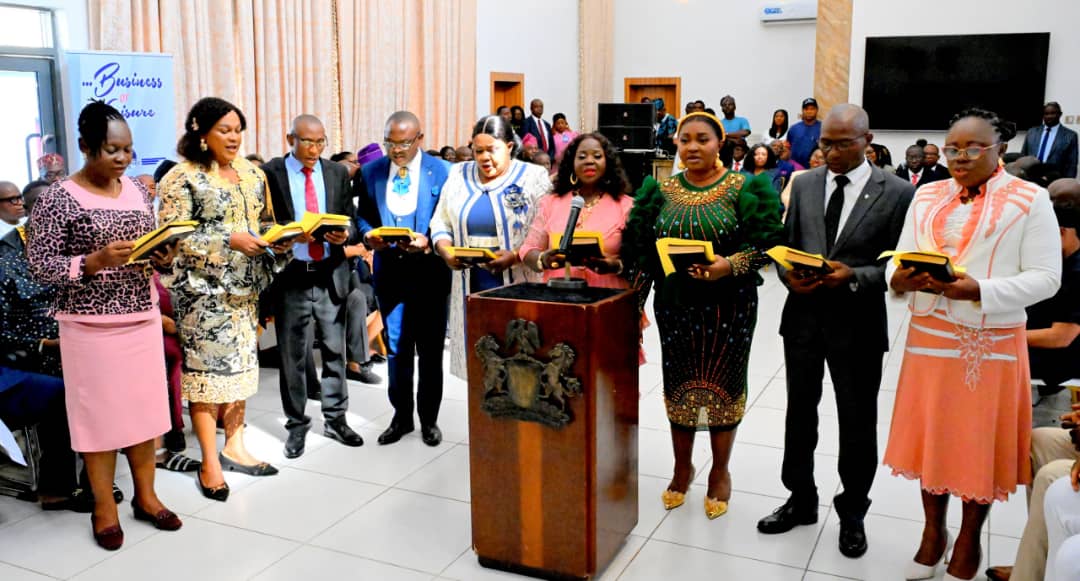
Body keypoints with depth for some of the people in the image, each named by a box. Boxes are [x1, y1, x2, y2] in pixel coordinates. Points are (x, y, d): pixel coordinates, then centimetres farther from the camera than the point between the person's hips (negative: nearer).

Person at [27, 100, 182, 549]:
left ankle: (145, 495, 27)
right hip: (91, 325, -5)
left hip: (142, 318, 5)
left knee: (145, 406, 11)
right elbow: (39, 266, -10)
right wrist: (95, 261, -24)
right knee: (99, 411, 5)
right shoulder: (59, 199, -10)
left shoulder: (138, 190, 7)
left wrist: (163, 257, -7)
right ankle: (104, 507, 21)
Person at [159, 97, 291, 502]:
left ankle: (234, 447, 24)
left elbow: (264, 221, 17)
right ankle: (209, 463, 7)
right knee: (207, 366, -2)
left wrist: (279, 240, -5)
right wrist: (229, 240, -21)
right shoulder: (183, 177, -9)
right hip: (204, 288, -6)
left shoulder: (253, 173, 9)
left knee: (241, 362, 11)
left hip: (245, 286, 6)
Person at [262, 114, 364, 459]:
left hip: (331, 274, 3)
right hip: (291, 275, -3)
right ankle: (296, 424, 20)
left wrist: (345, 234, -11)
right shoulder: (270, 173, -2)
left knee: (334, 350, 9)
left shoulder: (337, 173, 9)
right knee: (293, 355, 6)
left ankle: (335, 419, 23)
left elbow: (351, 220, 11)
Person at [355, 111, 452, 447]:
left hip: (429, 272, -2)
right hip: (389, 271, 3)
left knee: (430, 350, 9)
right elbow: (362, 215, 9)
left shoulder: (442, 171, -5)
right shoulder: (371, 171, 5)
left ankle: (429, 419, 24)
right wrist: (368, 236, -12)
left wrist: (429, 242, -23)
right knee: (396, 349, 11)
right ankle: (401, 417, 25)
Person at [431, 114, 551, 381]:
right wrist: (446, 252, -6)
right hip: (471, 286, 4)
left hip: (518, 287, -3)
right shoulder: (459, 175, 12)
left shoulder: (533, 177, -1)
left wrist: (515, 256, -20)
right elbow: (441, 223, 13)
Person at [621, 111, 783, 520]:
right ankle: (682, 468, 30)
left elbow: (765, 245, -7)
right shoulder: (659, 192, 5)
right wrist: (635, 305, 0)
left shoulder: (745, 190, -3)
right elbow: (640, 251, 5)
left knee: (722, 383, 6)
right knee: (678, 383, 10)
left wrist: (731, 265, -23)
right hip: (676, 305, 3)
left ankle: (720, 472, 26)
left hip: (728, 306, -2)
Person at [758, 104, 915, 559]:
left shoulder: (897, 192, -7)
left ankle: (852, 513, 30)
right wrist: (788, 276, -11)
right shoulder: (803, 184, 5)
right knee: (800, 414, 15)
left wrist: (853, 276, -22)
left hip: (858, 323, -3)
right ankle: (801, 500, 34)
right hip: (803, 316, 4)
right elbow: (786, 245, 9)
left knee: (857, 423, 10)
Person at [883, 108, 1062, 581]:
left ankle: (969, 539, 29)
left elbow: (1045, 277, -10)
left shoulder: (1031, 200, -5)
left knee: (980, 442, 8)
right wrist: (900, 277, -16)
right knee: (931, 435, 12)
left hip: (992, 342, -3)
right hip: (929, 336, 4)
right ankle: (933, 531, 31)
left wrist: (979, 290, -24)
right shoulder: (926, 197, 8)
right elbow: (901, 257, 8)